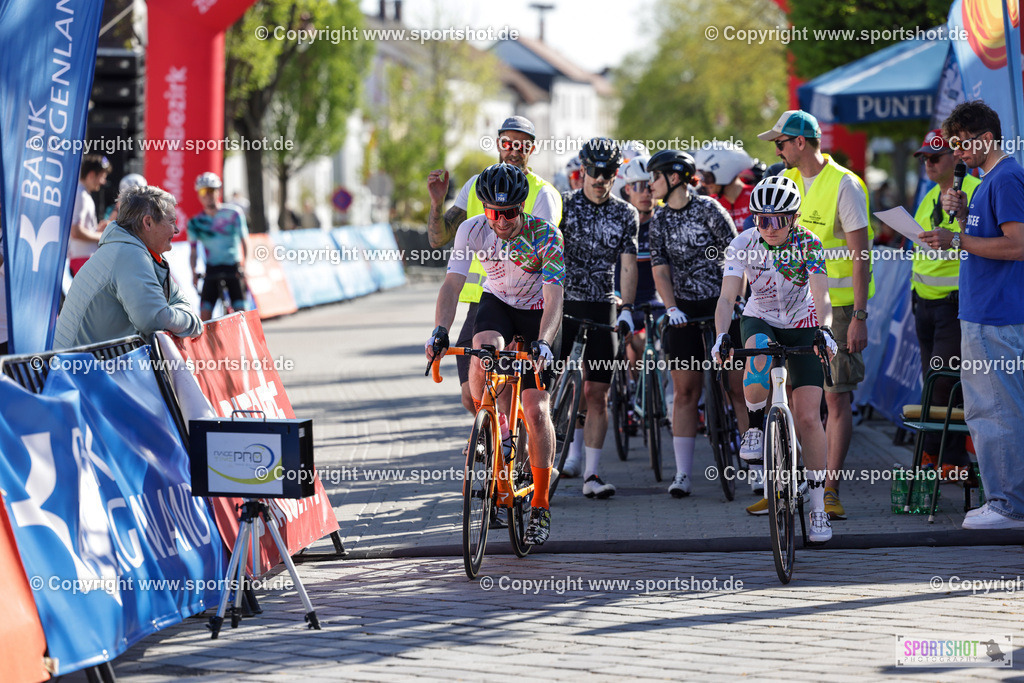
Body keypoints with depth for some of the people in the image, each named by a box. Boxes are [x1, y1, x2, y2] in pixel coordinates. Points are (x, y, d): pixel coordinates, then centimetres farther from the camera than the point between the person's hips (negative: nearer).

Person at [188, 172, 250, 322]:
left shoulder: (233, 214, -2)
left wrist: (244, 266, -15)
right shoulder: (196, 222, 3)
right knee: (205, 315, -10)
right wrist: (193, 272, -11)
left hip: (233, 270, -2)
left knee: (240, 312, -11)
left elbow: (244, 241, -2)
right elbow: (194, 251, 5)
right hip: (212, 269, 2)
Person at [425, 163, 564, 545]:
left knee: (536, 409, -10)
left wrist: (543, 342, -49)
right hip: (496, 303, 2)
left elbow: (553, 296, -34)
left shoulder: (545, 236, -27)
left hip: (536, 314, -2)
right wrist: (440, 331, -39)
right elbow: (452, 284, -23)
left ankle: (540, 507, 1)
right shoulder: (472, 230, -20)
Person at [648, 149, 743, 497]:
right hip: (684, 311, 3)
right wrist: (672, 308, -15)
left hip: (722, 307, -3)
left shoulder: (709, 209, -6)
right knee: (685, 392, 2)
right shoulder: (660, 220, 5)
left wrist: (735, 300, -17)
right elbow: (660, 268, -1)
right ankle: (683, 474, 3)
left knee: (739, 388, -4)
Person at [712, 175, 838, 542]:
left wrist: (824, 330, -49)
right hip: (759, 320, 1)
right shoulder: (744, 244, -16)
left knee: (808, 417, -11)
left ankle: (818, 505, -2)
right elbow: (727, 297, -22)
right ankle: (756, 428, -14)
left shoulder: (807, 244, -19)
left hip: (801, 326, -1)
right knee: (758, 353, -38)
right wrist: (721, 336, -40)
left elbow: (821, 297, -29)